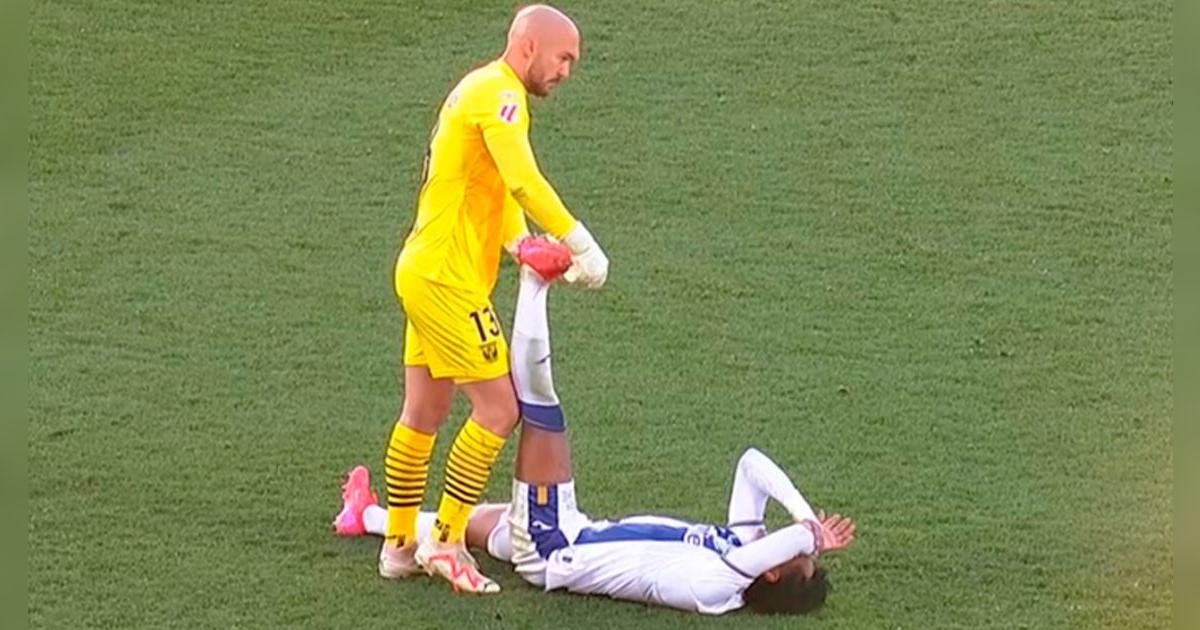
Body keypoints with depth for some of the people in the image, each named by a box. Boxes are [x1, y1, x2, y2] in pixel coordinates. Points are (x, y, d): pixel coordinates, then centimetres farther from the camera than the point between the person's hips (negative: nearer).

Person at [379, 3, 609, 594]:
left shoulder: (484, 91, 17)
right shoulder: (498, 95, -16)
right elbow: (524, 182, -29)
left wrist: (524, 246, 1)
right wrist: (581, 245, -25)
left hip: (426, 275, 10)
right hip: (447, 280, -10)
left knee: (423, 414, 15)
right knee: (499, 409, -6)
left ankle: (399, 544, 22)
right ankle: (445, 541, -1)